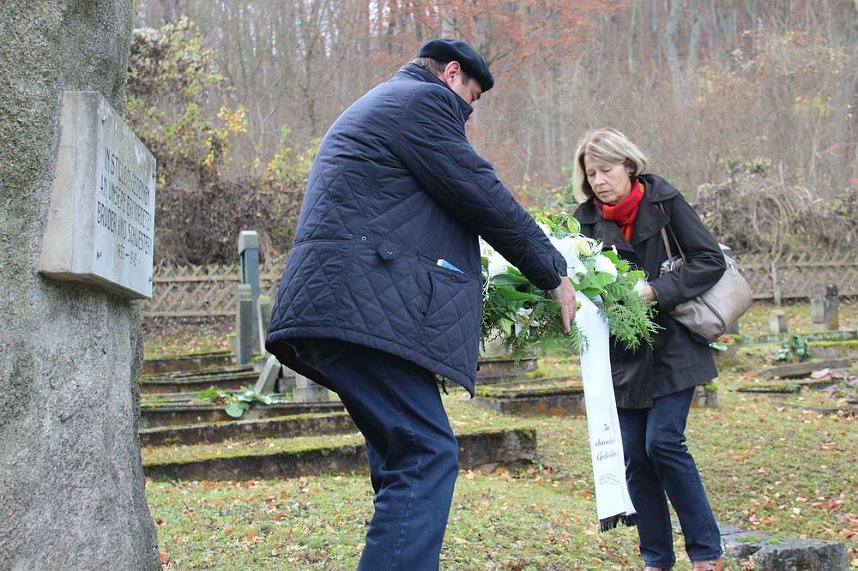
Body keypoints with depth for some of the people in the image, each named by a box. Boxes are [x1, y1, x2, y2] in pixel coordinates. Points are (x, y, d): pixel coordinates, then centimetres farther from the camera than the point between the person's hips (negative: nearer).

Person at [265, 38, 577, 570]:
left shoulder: (373, 107, 32)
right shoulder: (424, 98, 0)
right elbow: (484, 197, -4)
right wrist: (555, 273, 5)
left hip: (334, 305, 11)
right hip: (362, 308, -11)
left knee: (405, 454, 13)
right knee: (427, 453, -14)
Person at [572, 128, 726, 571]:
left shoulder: (663, 201, -4)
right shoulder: (587, 218, 3)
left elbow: (710, 260, -8)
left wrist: (655, 291, -19)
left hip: (673, 348, -3)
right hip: (623, 355, 4)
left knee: (663, 441, -13)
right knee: (634, 457, 2)